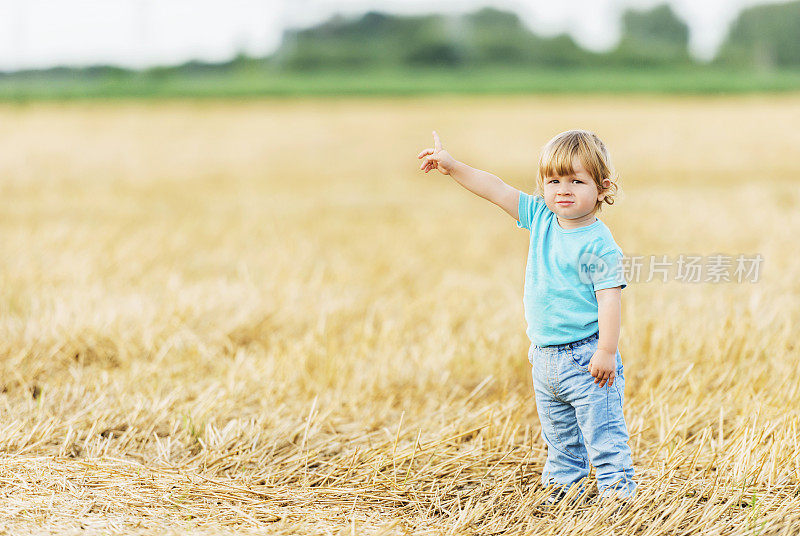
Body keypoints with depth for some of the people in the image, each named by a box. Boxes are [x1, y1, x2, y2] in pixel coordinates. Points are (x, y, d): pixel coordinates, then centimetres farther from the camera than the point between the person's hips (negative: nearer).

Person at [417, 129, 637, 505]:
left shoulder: (598, 244, -17)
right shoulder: (541, 218, 3)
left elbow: (609, 297, -19)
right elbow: (498, 191, 6)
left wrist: (607, 350, -23)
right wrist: (453, 167, 1)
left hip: (585, 359, -7)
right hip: (544, 358, 7)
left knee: (602, 430, -4)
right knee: (559, 433, 19)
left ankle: (617, 486, 3)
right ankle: (565, 484, 31)